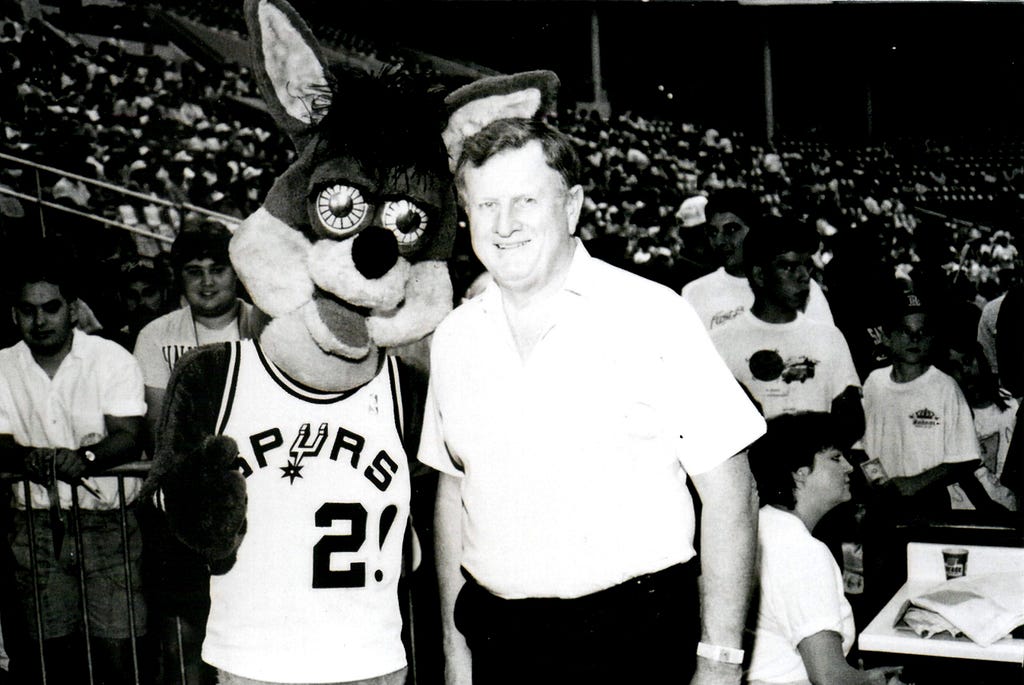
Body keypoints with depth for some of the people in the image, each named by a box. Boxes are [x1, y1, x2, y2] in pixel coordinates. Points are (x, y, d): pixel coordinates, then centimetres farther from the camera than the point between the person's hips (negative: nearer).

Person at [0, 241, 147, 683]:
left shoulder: (112, 359, -2)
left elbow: (129, 438, -9)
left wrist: (85, 458, -29)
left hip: (107, 522, -2)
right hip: (37, 525, 3)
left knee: (116, 644, -5)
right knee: (55, 645, 6)